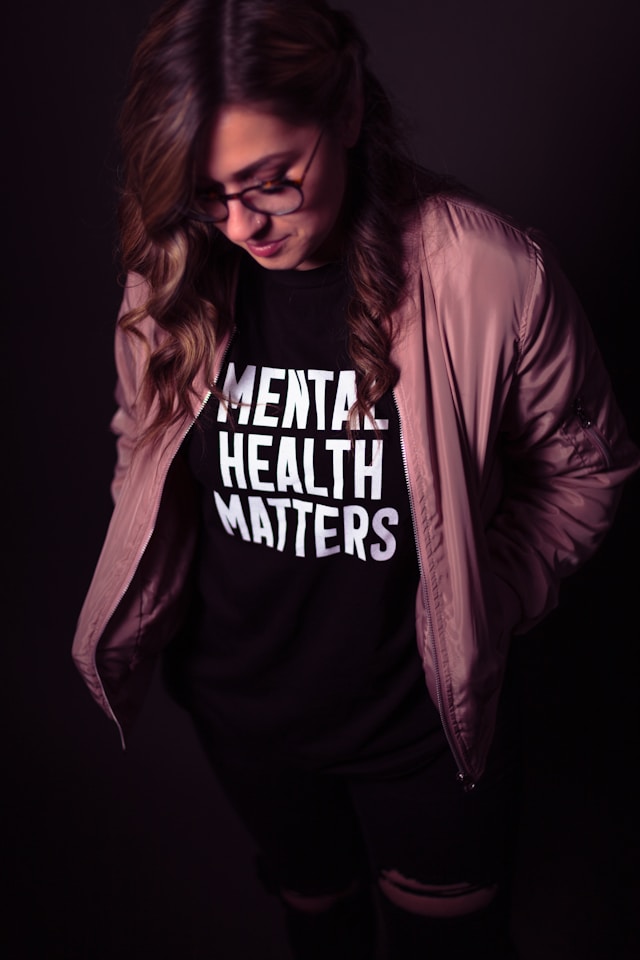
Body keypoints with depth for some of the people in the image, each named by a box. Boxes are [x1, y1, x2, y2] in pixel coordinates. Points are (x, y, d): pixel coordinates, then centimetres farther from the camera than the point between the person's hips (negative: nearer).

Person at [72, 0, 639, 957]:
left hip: (424, 725, -2)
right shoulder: (170, 275, -13)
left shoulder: (489, 274, -23)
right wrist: (145, 612, -3)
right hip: (240, 714, 3)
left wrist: (480, 610, -12)